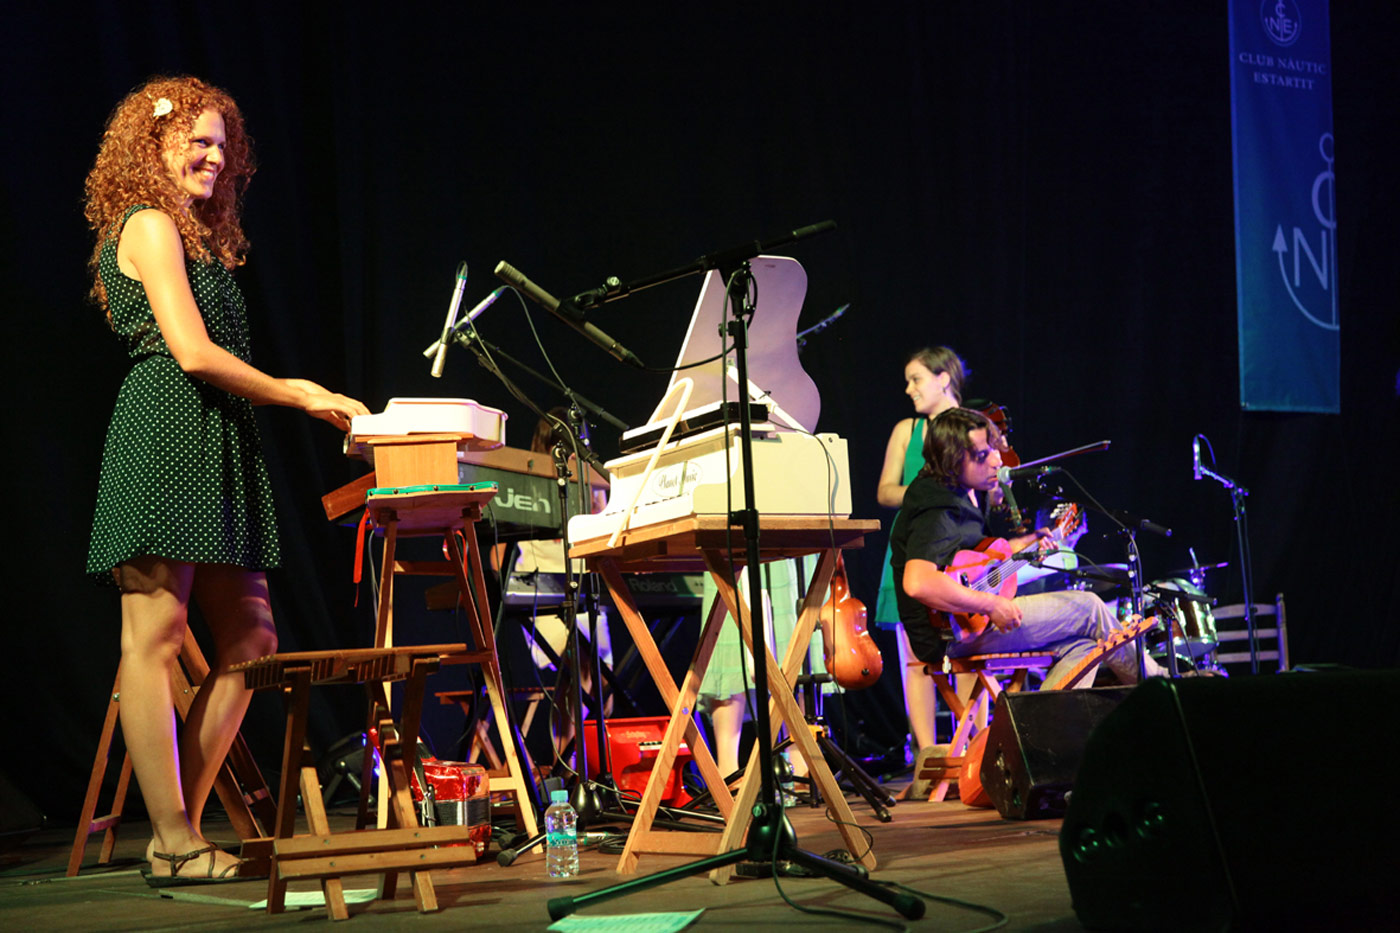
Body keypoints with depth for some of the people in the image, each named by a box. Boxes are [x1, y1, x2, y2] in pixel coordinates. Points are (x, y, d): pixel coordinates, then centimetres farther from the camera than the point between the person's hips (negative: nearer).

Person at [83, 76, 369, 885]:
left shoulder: (198, 237, 26)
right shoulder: (149, 225, -3)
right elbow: (193, 352, -12)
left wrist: (294, 391, 15)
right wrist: (299, 396, -6)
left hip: (214, 452, 10)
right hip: (165, 434, -10)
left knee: (248, 640, 5)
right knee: (155, 637, -8)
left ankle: (182, 827, 9)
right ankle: (174, 846, -7)